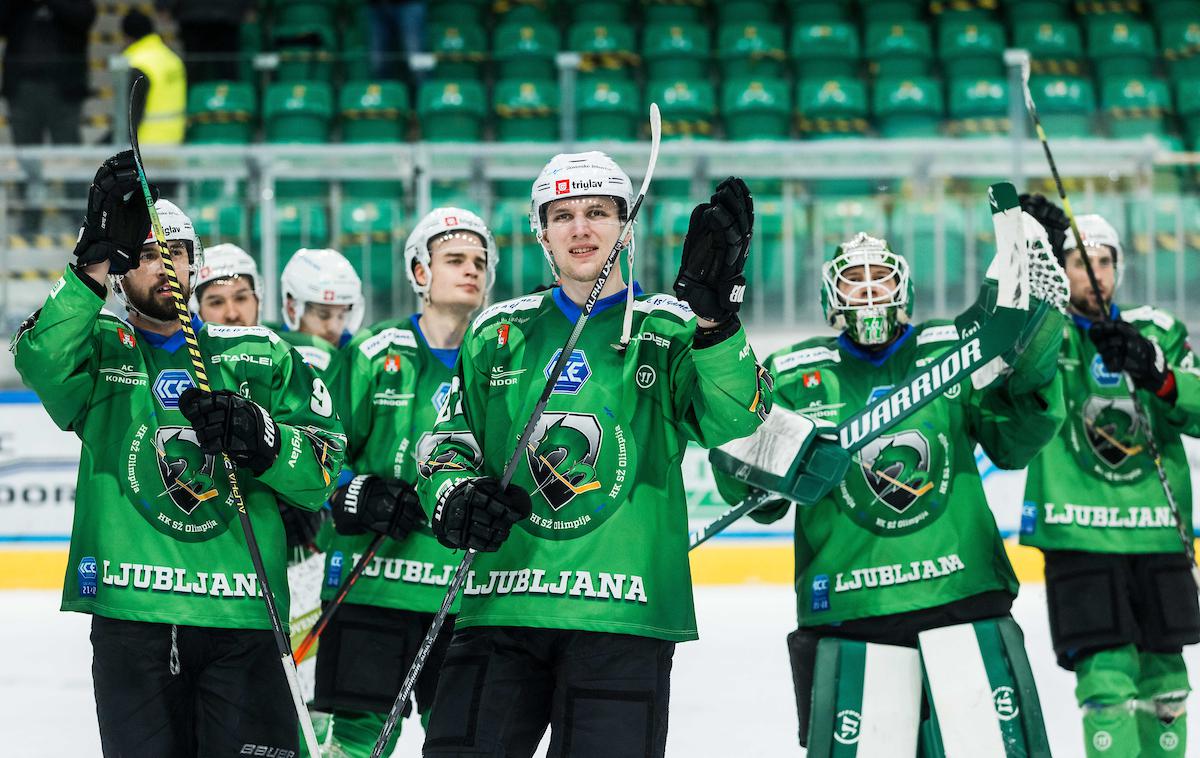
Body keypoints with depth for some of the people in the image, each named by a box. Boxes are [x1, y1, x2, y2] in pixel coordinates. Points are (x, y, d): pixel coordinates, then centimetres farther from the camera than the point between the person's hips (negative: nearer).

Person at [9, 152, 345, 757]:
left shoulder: (260, 357, 14)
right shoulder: (100, 352, 11)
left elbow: (323, 470, 7)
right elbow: (42, 361, -13)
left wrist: (260, 438, -13)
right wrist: (96, 262, -21)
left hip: (241, 621, 0)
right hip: (129, 616, 0)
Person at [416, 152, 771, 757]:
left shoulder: (669, 331, 5)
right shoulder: (499, 332, 14)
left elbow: (735, 422, -11)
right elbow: (449, 438, 18)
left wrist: (714, 315, -27)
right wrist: (454, 497, -4)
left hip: (623, 616, -2)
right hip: (501, 603, 2)